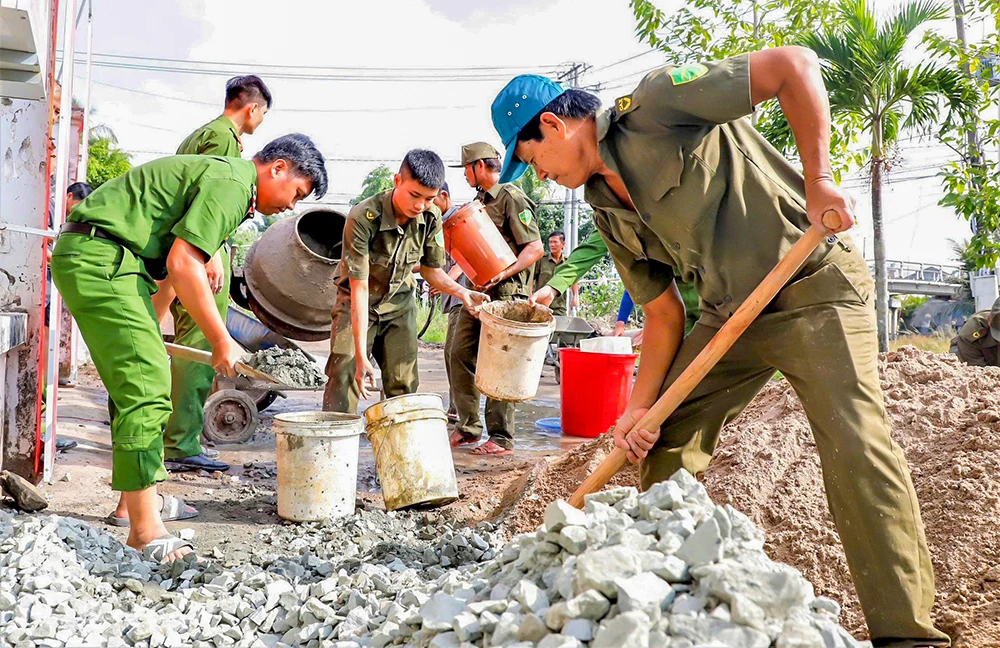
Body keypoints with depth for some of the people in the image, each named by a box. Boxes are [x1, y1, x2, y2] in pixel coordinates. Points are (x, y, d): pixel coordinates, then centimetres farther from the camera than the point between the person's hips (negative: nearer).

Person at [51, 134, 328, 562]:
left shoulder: (221, 176, 20)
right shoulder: (231, 182, -13)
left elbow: (171, 262, 26)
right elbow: (182, 264, -20)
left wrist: (152, 327, 31)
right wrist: (221, 340, -15)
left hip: (92, 259, 11)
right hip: (99, 257, -11)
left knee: (136, 379, 17)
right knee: (146, 387, -14)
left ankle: (142, 497, 30)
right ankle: (145, 531, -12)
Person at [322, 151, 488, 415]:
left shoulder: (431, 217, -15)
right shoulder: (363, 218, -30)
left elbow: (431, 269, 0)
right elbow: (360, 289, -30)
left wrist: (462, 293, -22)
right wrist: (361, 356, -32)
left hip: (400, 303, 4)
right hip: (357, 303, -4)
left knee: (403, 385, 1)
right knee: (345, 378, -12)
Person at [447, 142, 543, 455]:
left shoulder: (511, 198, -7)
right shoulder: (479, 201, 19)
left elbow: (535, 248, -15)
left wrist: (504, 273, -24)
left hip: (505, 294, -9)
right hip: (477, 292, 9)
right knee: (460, 354, 6)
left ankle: (501, 438, 1)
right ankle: (468, 426, 16)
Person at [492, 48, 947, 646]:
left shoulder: (656, 104, -14)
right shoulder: (610, 211, 7)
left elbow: (794, 65, -18)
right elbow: (664, 312, 8)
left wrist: (818, 181, -22)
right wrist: (641, 404, -1)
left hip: (813, 288, -8)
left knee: (857, 448, -19)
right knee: (662, 436, 8)